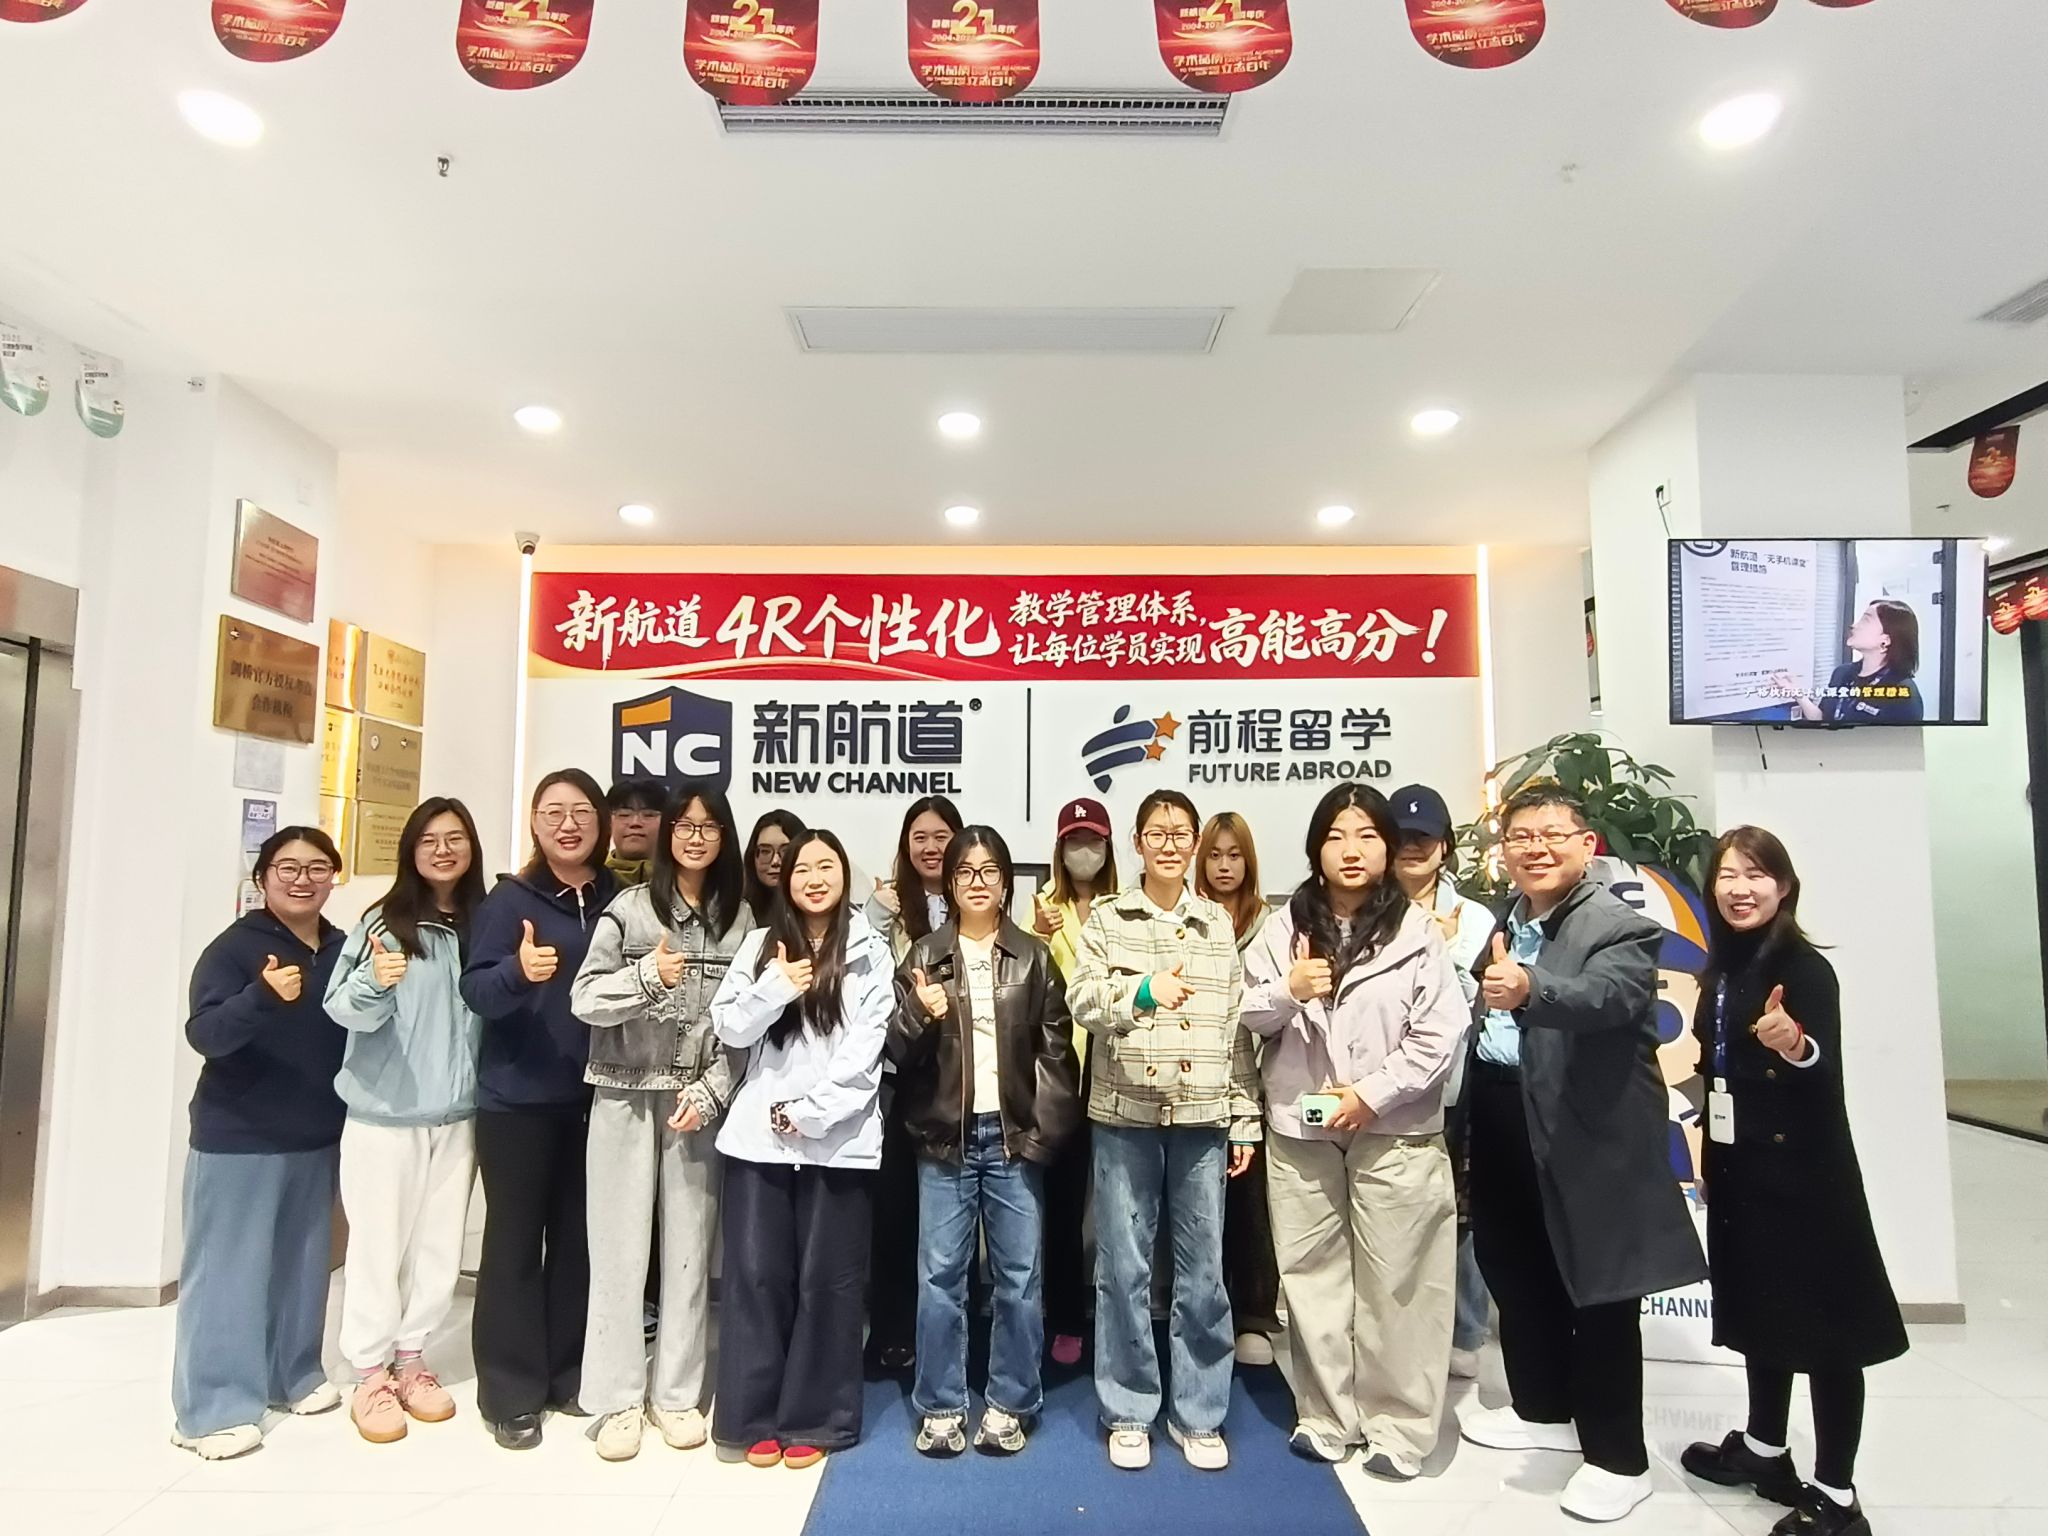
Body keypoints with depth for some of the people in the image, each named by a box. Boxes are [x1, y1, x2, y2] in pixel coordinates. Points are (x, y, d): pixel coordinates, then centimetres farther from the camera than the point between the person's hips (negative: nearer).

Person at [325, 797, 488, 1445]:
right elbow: (344, 1008, -16)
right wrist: (374, 982, -36)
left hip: (456, 1115, 4)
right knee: (378, 1246, 6)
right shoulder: (385, 922, -9)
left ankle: (410, 1360, 28)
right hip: (384, 1113, -3)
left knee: (439, 1245, 12)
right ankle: (370, 1374, 21)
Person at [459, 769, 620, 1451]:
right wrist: (518, 971, -33)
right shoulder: (510, 898, -6)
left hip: (594, 1096, 4)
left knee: (579, 1238, 12)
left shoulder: (621, 898, 4)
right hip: (518, 1097, -3)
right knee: (515, 1240, 5)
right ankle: (511, 1391, 18)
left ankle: (569, 1375, 27)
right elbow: (475, 989, -15)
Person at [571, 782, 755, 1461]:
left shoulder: (740, 919, 3)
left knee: (690, 1246, 7)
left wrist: (708, 1092, -6)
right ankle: (617, 1398, 18)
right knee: (621, 1244, 4)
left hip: (699, 1100, 2)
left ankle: (676, 1392, 21)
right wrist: (647, 975, -22)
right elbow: (584, 999, -5)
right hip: (625, 1096, -1)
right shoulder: (629, 909, -2)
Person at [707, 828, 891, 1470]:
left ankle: (813, 1419, 18)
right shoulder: (762, 942, 9)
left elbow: (864, 1051, -5)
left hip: (837, 1136, -2)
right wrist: (774, 989, -14)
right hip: (758, 1133, 2)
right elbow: (729, 1028, 3)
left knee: (827, 1279, 4)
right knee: (756, 1275, 5)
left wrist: (805, 1113, -11)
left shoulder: (871, 952, 2)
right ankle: (754, 1417, 18)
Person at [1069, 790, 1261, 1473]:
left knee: (1203, 1270, 8)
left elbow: (1238, 1028, 9)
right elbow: (1081, 998, -10)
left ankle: (1199, 1415, 25)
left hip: (1202, 1118, 2)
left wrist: (1244, 1119, 6)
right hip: (1124, 1115, -1)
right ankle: (1128, 1412, 23)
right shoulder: (1106, 919, 4)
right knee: (1123, 1268, 6)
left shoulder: (1219, 925, 9)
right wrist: (1142, 990, -29)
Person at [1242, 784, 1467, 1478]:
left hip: (1396, 1130, -2)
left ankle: (1397, 1427, 20)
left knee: (1396, 1282, 4)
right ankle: (1325, 1418, 25)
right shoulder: (1284, 925, 5)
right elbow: (1250, 1017, 5)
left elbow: (1440, 1032, -7)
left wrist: (1373, 1094, -12)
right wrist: (1287, 991, -15)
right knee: (1312, 1275, 11)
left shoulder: (1418, 929, -3)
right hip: (1300, 1127, 3)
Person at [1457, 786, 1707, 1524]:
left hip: (1590, 1131, -7)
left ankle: (1617, 1456, 23)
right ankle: (1542, 1409, 39)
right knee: (1512, 1269, 19)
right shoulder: (1500, 921, 8)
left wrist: (1530, 990, -52)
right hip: (1501, 1118, 8)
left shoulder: (1622, 927, -15)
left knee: (1600, 1291, 6)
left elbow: (1606, 996, -35)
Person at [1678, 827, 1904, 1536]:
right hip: (1739, 1168, 7)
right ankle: (1765, 1448, 34)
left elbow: (1828, 1072, -23)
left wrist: (1796, 1045, -45)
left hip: (1801, 1171, -7)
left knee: (1821, 1323, 2)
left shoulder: (1805, 968, -15)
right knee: (1761, 1308, 18)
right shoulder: (1722, 968, 5)